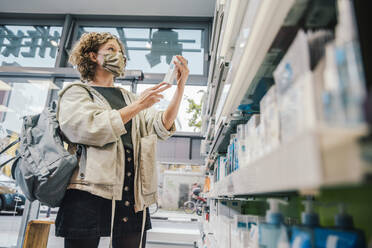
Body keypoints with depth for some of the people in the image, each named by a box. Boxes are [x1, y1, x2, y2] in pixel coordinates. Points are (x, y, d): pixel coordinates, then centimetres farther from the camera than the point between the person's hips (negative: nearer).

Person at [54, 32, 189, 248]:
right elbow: (90, 129, -10)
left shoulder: (129, 98, 22)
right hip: (90, 191, -3)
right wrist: (138, 106, -14)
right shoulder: (76, 93, 10)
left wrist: (181, 86, -3)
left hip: (132, 195, 4)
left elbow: (162, 127, 8)